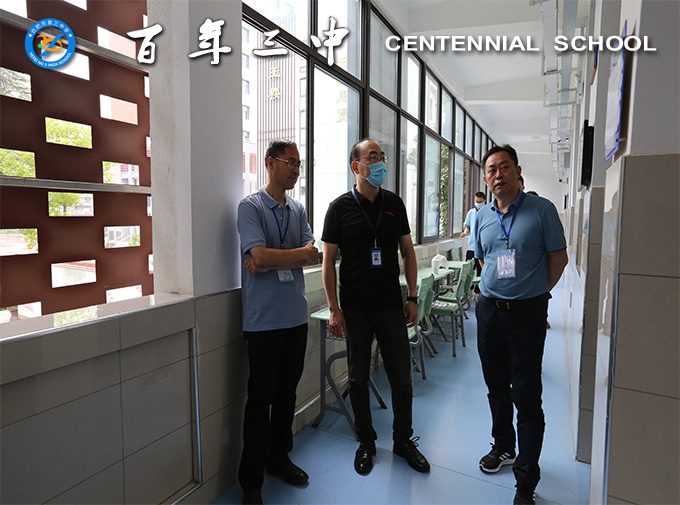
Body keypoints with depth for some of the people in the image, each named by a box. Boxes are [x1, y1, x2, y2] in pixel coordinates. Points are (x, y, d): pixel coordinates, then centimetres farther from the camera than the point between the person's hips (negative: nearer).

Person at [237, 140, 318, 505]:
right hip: (264, 319, -5)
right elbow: (260, 255, -20)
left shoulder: (298, 210, 11)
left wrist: (273, 262, -13)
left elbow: (313, 256, 0)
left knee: (287, 392, 16)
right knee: (261, 397, 4)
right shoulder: (250, 206, -6)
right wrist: (299, 253, -7)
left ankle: (279, 458, 36)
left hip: (296, 314, 6)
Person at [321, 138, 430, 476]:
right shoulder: (340, 207, -4)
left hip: (391, 307, 2)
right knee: (358, 378, 11)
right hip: (355, 309, -2)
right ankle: (366, 442, 32)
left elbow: (408, 252, 9)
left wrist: (412, 297, 4)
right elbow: (328, 260, -3)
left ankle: (403, 440, 31)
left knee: (402, 378, 9)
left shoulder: (394, 204, 5)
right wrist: (334, 309, -8)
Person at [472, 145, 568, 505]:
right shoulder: (482, 216, 8)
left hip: (526, 313, -4)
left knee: (526, 397, 1)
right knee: (496, 387, 17)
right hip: (489, 310, 5)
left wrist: (535, 292, 3)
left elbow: (559, 257, 0)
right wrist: (497, 289, 11)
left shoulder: (541, 210, -5)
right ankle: (503, 447, 40)